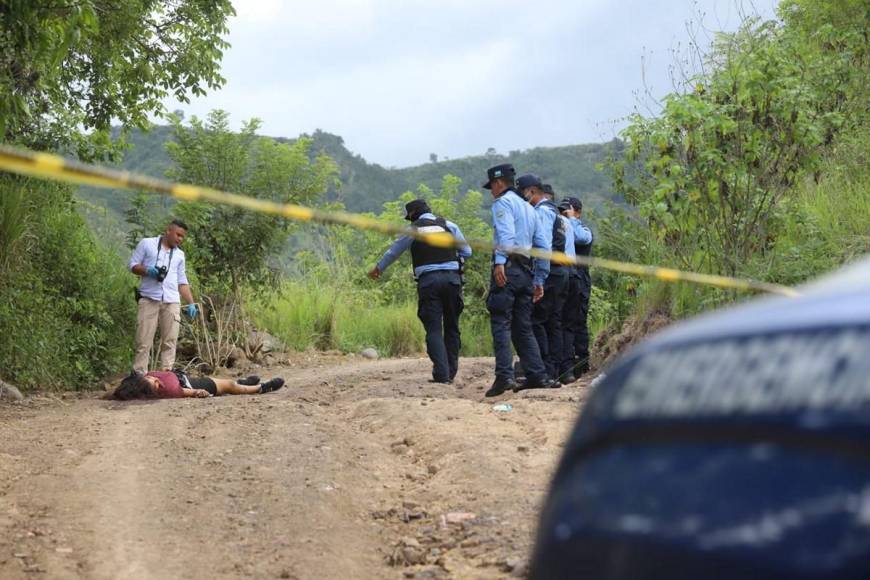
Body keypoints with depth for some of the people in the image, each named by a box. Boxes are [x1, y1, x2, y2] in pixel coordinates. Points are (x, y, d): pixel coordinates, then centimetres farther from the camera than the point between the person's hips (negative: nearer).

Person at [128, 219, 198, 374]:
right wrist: (147, 270, -14)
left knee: (169, 342, -2)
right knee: (143, 341, -6)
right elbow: (132, 265, 6)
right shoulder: (146, 244, 8)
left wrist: (191, 303, 10)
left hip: (172, 302, 4)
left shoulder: (179, 254, 19)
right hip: (149, 299, -4)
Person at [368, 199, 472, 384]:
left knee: (433, 329, -2)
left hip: (427, 280, -2)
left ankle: (441, 375, -13)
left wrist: (378, 269, 40)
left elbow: (393, 252, 24)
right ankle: (451, 373, 14)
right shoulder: (449, 225, 12)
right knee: (452, 327, 12)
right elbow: (467, 252, 14)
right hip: (452, 278, 2)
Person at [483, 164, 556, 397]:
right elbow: (542, 246, 24)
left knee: (501, 324, -10)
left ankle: (504, 376, -20)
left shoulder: (503, 202, 2)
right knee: (523, 327, 11)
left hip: (507, 269, -8)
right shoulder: (529, 209, 27)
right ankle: (537, 375, 6)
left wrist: (500, 262, -29)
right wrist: (540, 280, 26)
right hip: (527, 272, 8)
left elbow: (505, 233, -17)